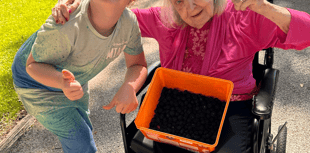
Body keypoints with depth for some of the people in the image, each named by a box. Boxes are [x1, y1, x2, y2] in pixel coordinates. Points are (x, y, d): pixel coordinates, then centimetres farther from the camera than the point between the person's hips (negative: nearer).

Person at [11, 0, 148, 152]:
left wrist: (129, 88, -35)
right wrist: (61, 82, -48)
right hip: (37, 81, -5)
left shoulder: (129, 22, -22)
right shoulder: (64, 26, -40)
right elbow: (33, 64, -26)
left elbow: (138, 65, -12)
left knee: (84, 130, 25)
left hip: (72, 79, 6)